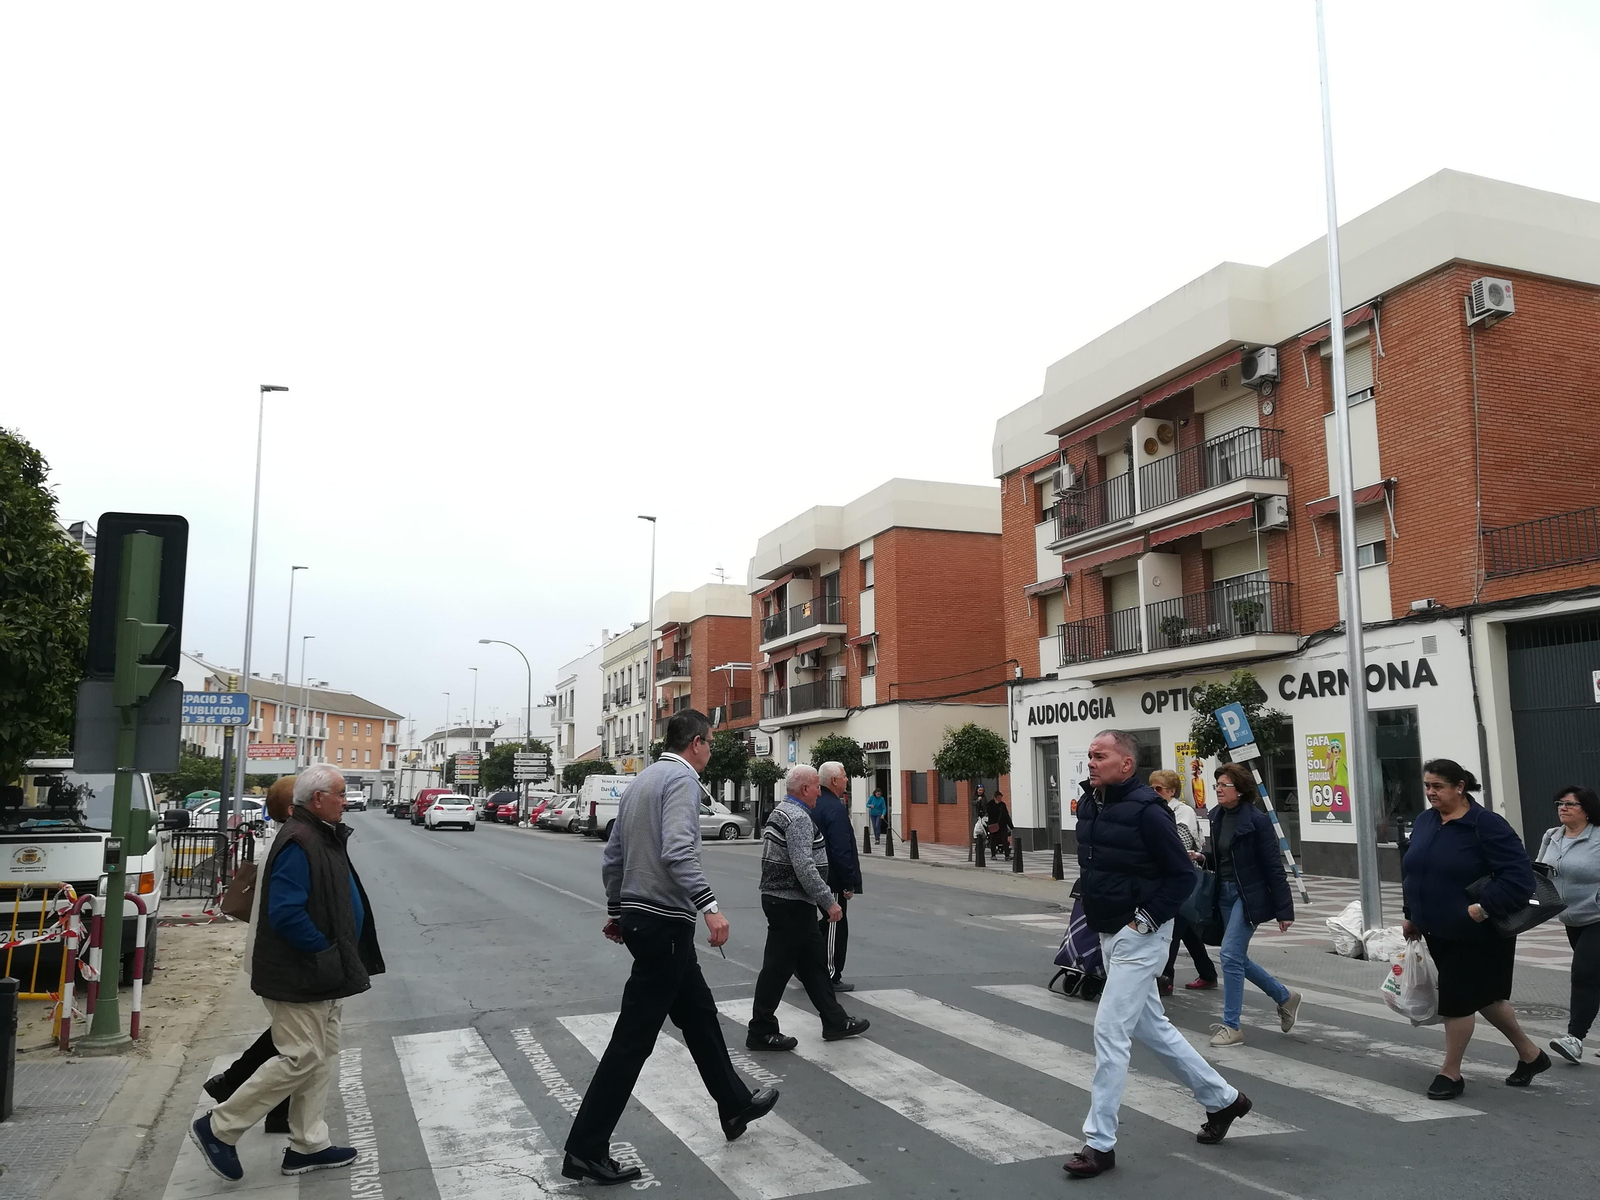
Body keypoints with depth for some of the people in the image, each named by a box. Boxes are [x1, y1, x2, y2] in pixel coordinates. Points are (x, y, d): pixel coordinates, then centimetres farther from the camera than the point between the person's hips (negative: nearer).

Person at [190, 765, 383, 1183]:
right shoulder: (298, 843, -21)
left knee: (322, 1056, 15)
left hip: (324, 976, 10)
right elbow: (286, 912, -28)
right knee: (301, 1059, -5)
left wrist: (343, 959, 14)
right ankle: (218, 1129, 9)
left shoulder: (325, 838, 11)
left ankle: (308, 1145, 24)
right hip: (299, 976, -10)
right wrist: (325, 952, -21)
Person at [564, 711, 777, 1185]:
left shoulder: (642, 780, 13)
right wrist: (709, 906, -31)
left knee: (699, 1012, 21)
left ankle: (735, 1107, 35)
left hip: (638, 915, 10)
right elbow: (677, 851, -28)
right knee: (634, 1037, -3)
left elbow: (612, 855, 18)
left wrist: (616, 910, 27)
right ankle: (585, 1150, 4)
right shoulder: (682, 778, -13)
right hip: (665, 921, -10)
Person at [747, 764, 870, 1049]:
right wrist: (829, 902, -21)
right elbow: (804, 867, -27)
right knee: (778, 967, -1)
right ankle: (761, 1032, 8)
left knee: (814, 961, 15)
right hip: (791, 904, -11)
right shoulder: (799, 818, -19)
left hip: (777, 896, 11)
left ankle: (835, 1022, 23)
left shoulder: (781, 812, 14)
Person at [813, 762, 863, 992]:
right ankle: (830, 977, 6)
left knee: (816, 925, 19)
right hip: (832, 880, -9)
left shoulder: (814, 805, 10)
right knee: (834, 928, 0)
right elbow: (841, 850, -24)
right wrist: (849, 884, -18)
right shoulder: (836, 808, -20)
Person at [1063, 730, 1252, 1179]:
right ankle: (1222, 1098, 38)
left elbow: (1183, 876, -15)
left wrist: (1146, 919, -17)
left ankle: (1099, 1143, 3)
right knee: (1152, 1027, 19)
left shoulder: (1146, 810, -19)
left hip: (1139, 938, -9)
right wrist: (1092, 907, 12)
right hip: (1109, 934, 9)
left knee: (1109, 1031, -7)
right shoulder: (1087, 803, 4)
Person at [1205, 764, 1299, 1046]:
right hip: (1225, 893, 8)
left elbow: (1274, 866, -13)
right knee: (1237, 958, 13)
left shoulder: (1256, 820, -14)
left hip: (1249, 895, -8)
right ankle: (1285, 997, 35)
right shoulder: (1218, 816, 5)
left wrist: (1284, 910, -13)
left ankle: (1232, 1026, -1)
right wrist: (1203, 859, -2)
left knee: (1230, 954, -11)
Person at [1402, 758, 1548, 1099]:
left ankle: (1450, 1073, 17)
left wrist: (1485, 907, -28)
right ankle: (1530, 1054, 39)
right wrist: (1412, 915, 15)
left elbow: (1519, 875, -22)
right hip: (1437, 932, 7)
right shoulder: (1424, 821, 4)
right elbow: (1412, 871, 14)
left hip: (1477, 935, -7)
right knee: (1483, 995, 19)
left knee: (1456, 999, 0)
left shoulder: (1486, 825, -18)